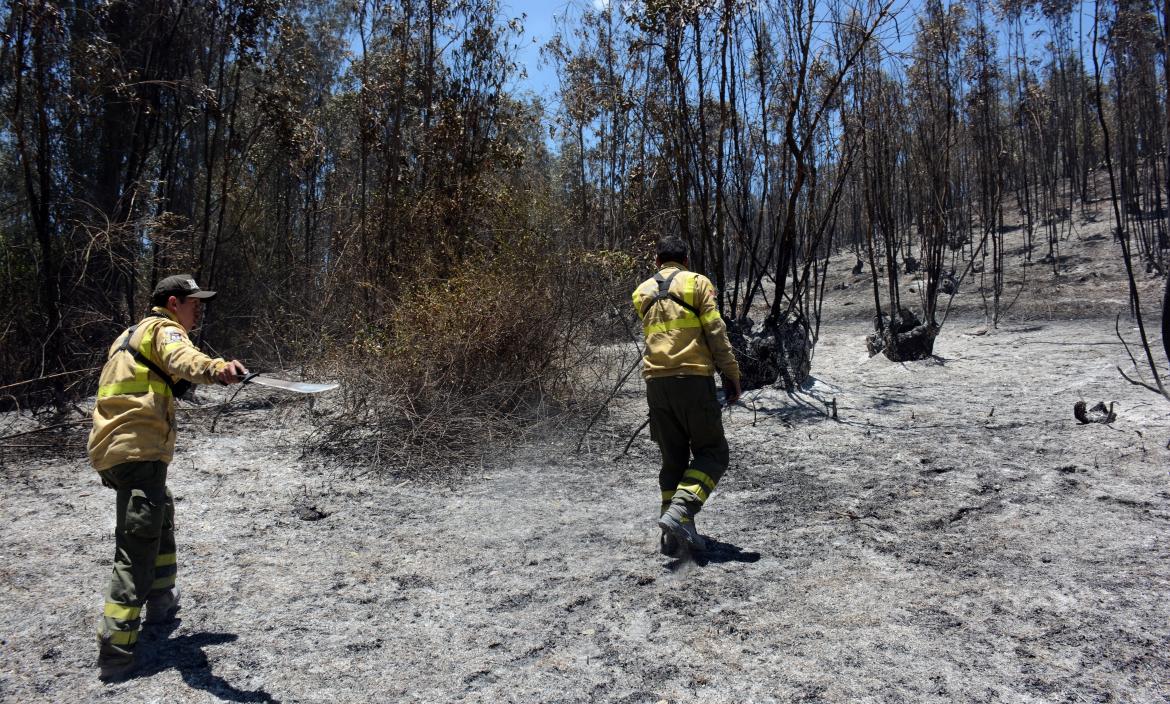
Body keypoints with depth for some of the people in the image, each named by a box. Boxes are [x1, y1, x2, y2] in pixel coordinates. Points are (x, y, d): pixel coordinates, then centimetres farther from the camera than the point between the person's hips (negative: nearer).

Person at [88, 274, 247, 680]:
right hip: (138, 451, -10)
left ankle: (160, 603, 39)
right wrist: (216, 370, -48)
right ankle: (115, 651, -13)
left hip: (115, 446, 10)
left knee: (161, 515, 28)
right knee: (138, 548, -11)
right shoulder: (164, 329, -5)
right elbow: (184, 359, -29)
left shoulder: (133, 335, 26)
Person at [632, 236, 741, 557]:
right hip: (693, 378, -4)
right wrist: (731, 375, -1)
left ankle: (674, 536, 11)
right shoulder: (697, 282, 3)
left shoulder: (641, 292, 16)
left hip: (656, 382, 5)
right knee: (712, 452, 7)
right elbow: (716, 332, -5)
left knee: (673, 459, 13)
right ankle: (680, 511, -13)